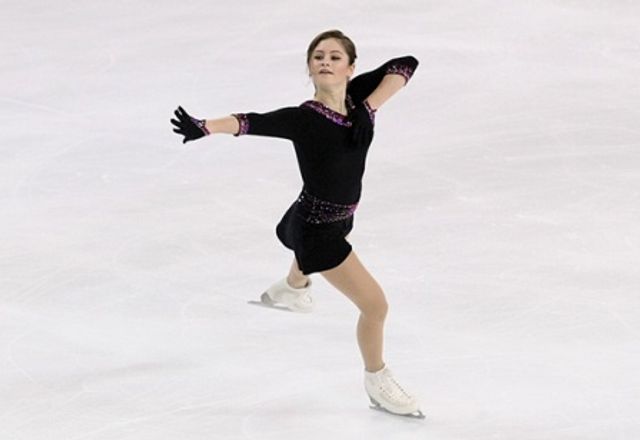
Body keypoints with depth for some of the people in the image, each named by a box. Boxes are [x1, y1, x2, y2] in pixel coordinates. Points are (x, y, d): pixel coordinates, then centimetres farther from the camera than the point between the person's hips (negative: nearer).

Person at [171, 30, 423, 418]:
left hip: (337, 219, 8)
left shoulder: (355, 95, -14)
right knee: (375, 305, -7)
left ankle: (289, 289, 78)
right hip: (316, 227, -8)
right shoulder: (303, 119, -29)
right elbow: (252, 122, -42)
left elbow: (405, 64, -11)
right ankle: (378, 383, 19)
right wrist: (205, 127, -60)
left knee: (312, 254, 42)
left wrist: (370, 108, -24)